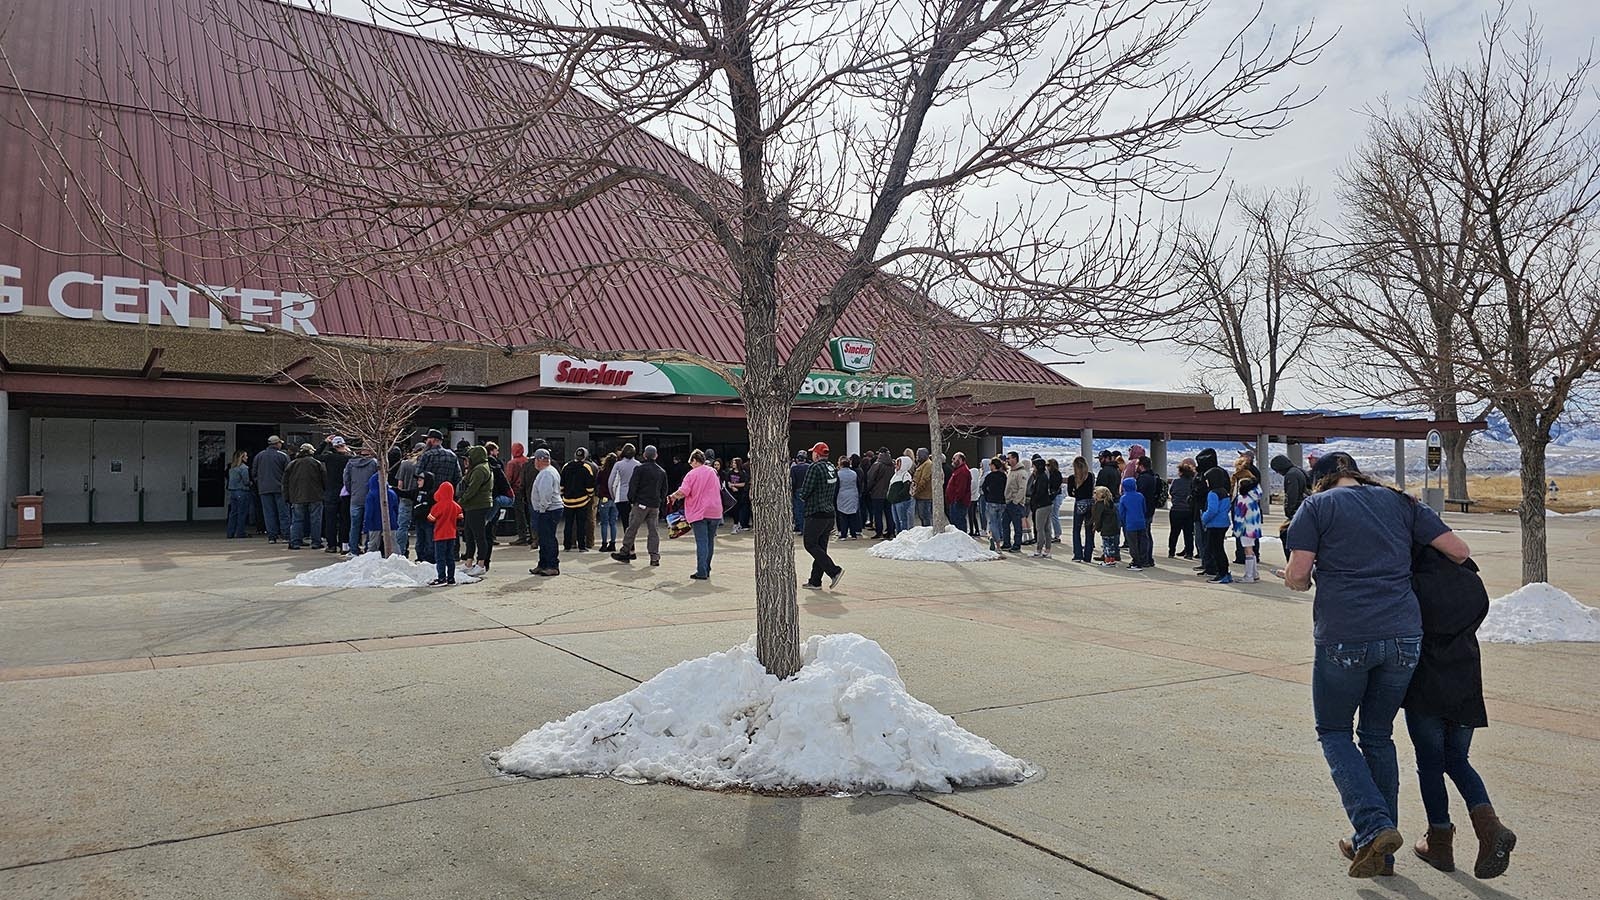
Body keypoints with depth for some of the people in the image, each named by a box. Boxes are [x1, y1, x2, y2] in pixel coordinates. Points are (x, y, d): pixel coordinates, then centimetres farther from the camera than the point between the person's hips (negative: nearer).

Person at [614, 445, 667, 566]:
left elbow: (633, 486, -7)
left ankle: (624, 552, 7)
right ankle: (655, 557, 1)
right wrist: (661, 503, 19)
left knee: (632, 528, 3)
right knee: (653, 531, 5)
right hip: (655, 505, 4)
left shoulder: (639, 468, -6)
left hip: (641, 503, -4)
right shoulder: (662, 471, 10)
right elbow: (664, 489, 15)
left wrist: (631, 499, 4)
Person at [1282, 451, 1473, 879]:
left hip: (1343, 638, -4)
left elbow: (1297, 576, -7)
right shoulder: (1399, 502, 13)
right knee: (1378, 736, 18)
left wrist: (1294, 580, 15)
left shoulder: (1316, 506, 2)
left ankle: (1373, 828, -4)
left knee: (1334, 732, 14)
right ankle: (1377, 845, 25)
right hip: (1403, 636, 4)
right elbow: (1460, 551, 11)